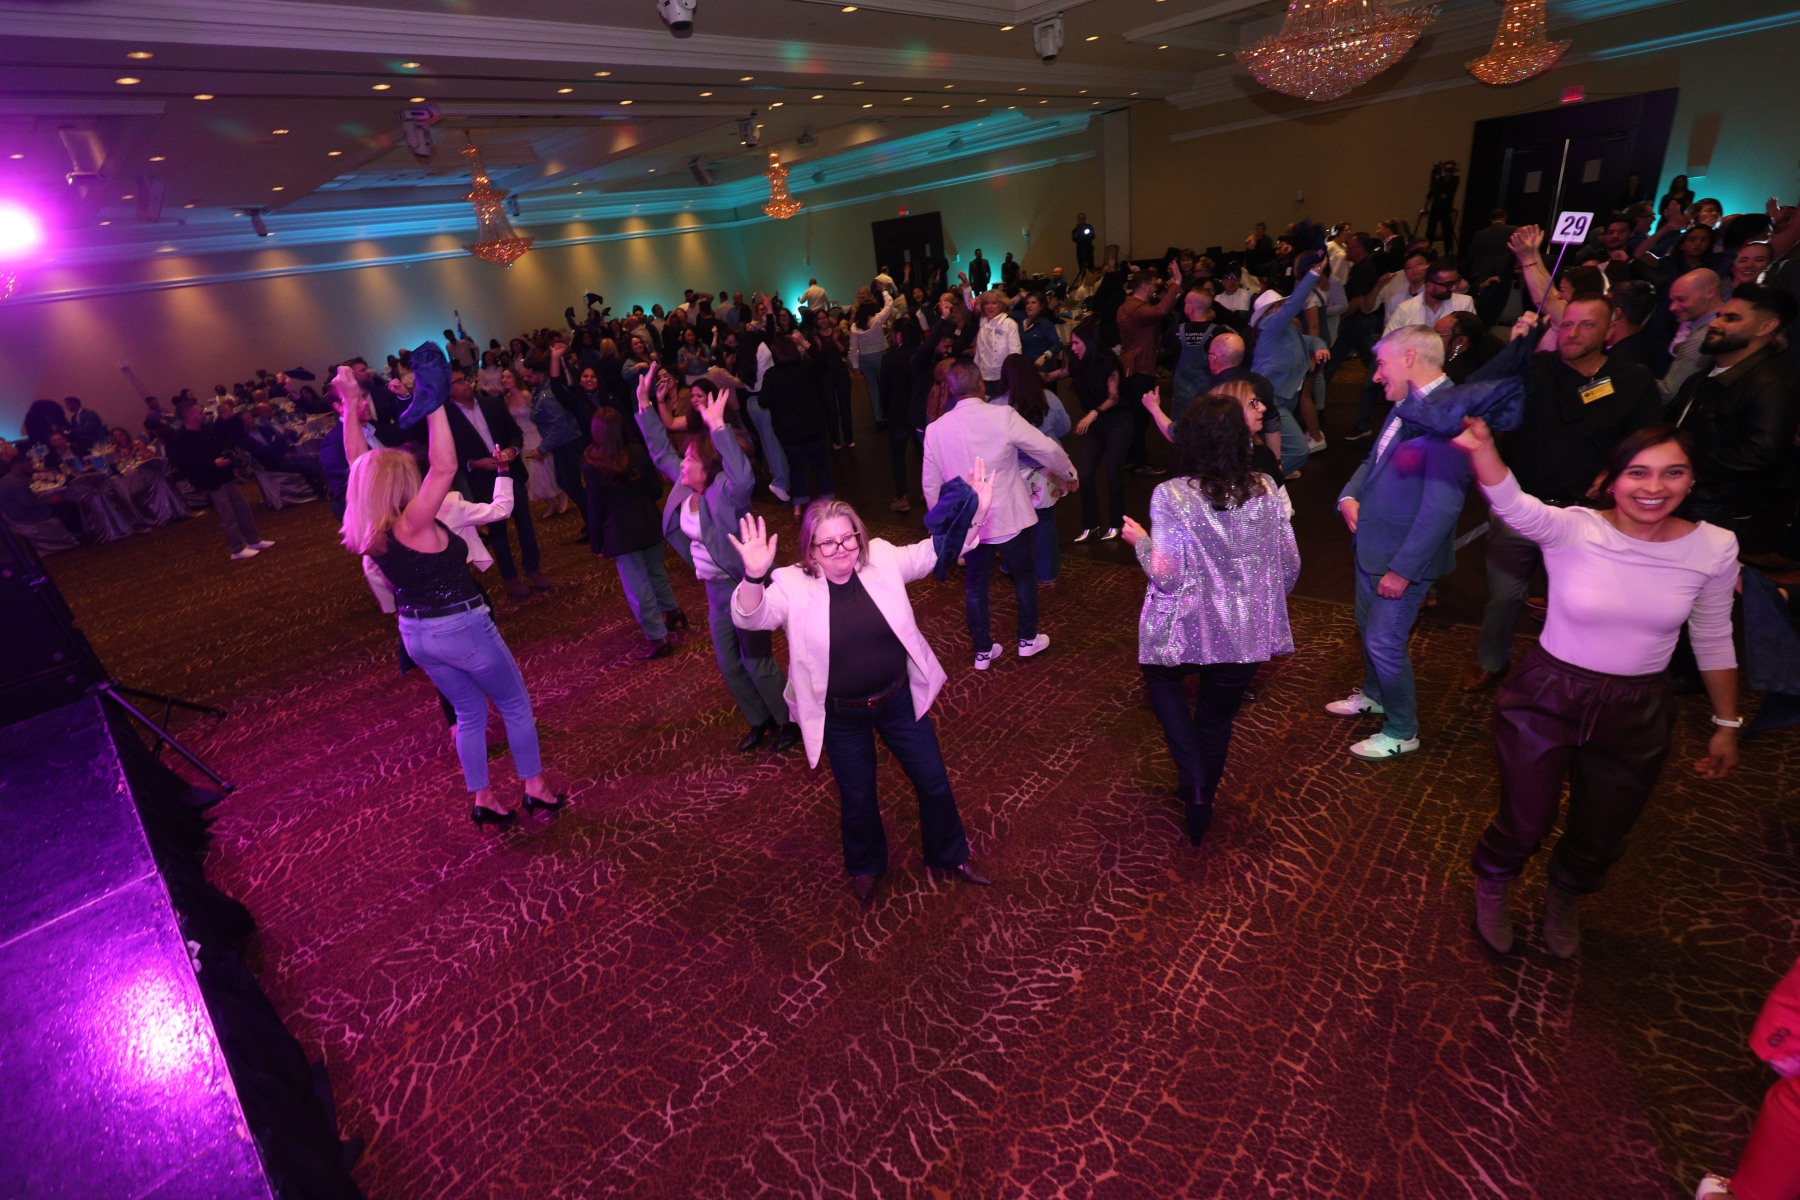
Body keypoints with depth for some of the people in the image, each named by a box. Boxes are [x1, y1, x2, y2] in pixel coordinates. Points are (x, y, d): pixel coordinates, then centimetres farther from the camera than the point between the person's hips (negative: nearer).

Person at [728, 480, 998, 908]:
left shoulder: (882, 558, -9)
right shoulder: (793, 586, -17)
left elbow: (934, 551, 4)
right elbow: (749, 617, -31)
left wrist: (973, 515, -8)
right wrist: (755, 576, -51)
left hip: (899, 700, 2)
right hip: (840, 718, -2)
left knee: (933, 781, 17)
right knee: (857, 798, 17)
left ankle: (949, 856, 46)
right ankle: (865, 866, 50)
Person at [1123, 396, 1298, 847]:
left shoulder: (1171, 495, -17)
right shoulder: (1266, 489, -5)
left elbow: (1165, 576, -19)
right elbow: (1290, 566, 2)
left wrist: (1140, 540, 0)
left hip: (1187, 631, -3)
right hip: (1249, 635, 3)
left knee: (1161, 678, 28)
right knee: (1218, 717, 22)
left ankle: (1194, 783, 15)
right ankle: (1201, 808, 41)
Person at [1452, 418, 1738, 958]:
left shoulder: (1714, 547, -8)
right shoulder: (1572, 531, -18)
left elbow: (1714, 640, 4)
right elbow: (1514, 505, -41)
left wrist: (1726, 725, 10)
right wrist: (1480, 446, -59)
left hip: (1638, 714, 3)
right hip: (1545, 699, -3)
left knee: (1600, 836, 20)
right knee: (1525, 822, 9)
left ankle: (1562, 899, 54)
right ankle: (1490, 887, 44)